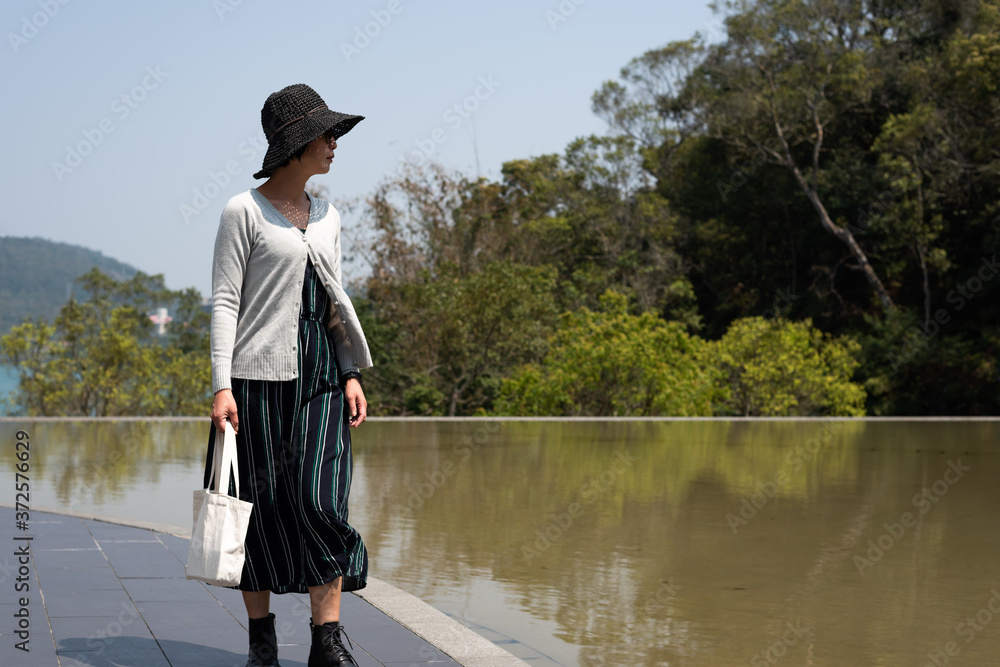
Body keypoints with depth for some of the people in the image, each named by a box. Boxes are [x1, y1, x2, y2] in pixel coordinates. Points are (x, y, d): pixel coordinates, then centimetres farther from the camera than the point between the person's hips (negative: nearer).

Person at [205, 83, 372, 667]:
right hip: (259, 374, -4)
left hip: (320, 377, 4)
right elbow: (225, 301, -6)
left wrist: (352, 374, 9)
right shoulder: (245, 212, -3)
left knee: (320, 499, -7)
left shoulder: (328, 217, 15)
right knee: (260, 505, 1)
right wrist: (221, 386, -13)